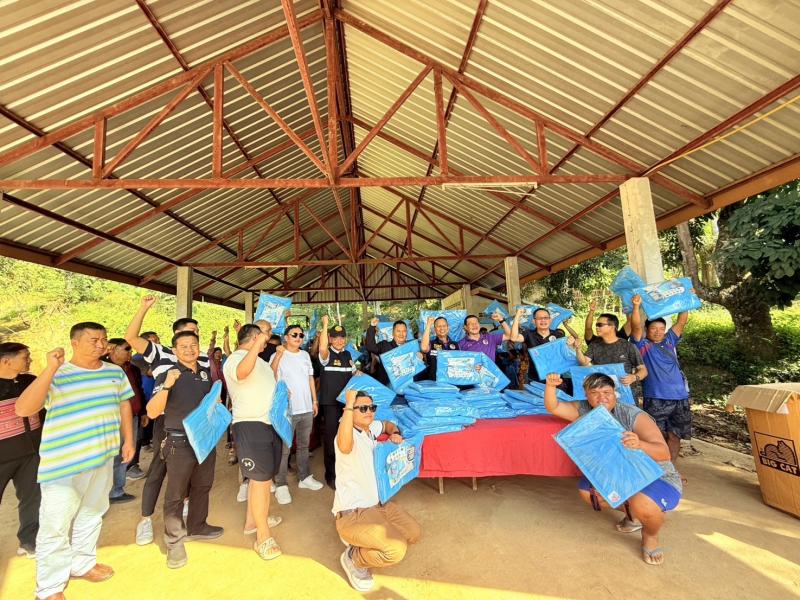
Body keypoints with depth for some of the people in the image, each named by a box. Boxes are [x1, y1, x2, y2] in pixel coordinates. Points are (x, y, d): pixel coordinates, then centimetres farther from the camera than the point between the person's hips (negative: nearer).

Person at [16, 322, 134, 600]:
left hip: (103, 457, 5)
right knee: (55, 524, 5)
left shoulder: (116, 373, 2)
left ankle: (82, 563, 42)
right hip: (64, 462, -5)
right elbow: (23, 409, -26)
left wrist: (128, 440, 10)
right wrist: (50, 369, -33)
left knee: (92, 513, 21)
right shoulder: (56, 375, -14)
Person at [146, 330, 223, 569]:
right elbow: (152, 412, -18)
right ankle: (174, 541, 21)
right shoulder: (167, 375, -10)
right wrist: (166, 386, -31)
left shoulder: (206, 374, 6)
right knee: (175, 494, 5)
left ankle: (196, 527, 36)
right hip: (180, 442, -5)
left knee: (202, 486, 17)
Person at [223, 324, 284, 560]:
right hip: (251, 425, -10)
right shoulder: (236, 358, -12)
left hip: (269, 422, 10)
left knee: (261, 476, 19)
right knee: (262, 479, -7)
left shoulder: (257, 359, 20)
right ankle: (263, 537, 3)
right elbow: (242, 372, -37)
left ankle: (253, 520, 34)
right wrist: (258, 343, -41)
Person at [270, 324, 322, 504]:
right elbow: (271, 376, -22)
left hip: (306, 408, 5)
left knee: (304, 445, 17)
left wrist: (314, 401, 13)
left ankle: (304, 477, 30)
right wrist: (279, 354, -33)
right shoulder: (278, 355, -6)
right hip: (287, 409, -5)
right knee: (284, 448, 1)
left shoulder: (305, 355, 11)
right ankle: (280, 485, 12)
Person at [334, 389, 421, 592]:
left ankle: (363, 539, 22)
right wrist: (349, 404, -48)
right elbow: (345, 447, -50)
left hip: (378, 503, 9)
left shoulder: (371, 428, 4)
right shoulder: (349, 434, -23)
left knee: (414, 533, 10)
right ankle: (353, 557, 3)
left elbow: (387, 424, 27)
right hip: (352, 513, -9)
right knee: (396, 550, -24)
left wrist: (395, 434, 3)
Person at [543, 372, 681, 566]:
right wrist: (550, 386, -30)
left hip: (657, 478, -6)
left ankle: (650, 536, 3)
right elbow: (553, 407, -9)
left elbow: (664, 453, -31)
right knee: (586, 489, -9)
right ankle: (633, 514, 18)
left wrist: (640, 444, -53)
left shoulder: (634, 416, -25)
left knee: (643, 504, -34)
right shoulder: (585, 410, -10)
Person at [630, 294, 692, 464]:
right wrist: (636, 306, -22)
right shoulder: (643, 345, 2)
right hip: (655, 399, -5)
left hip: (680, 397, 5)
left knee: (674, 436, 11)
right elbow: (636, 326, -12)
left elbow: (682, 322, 11)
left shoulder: (670, 341, 16)